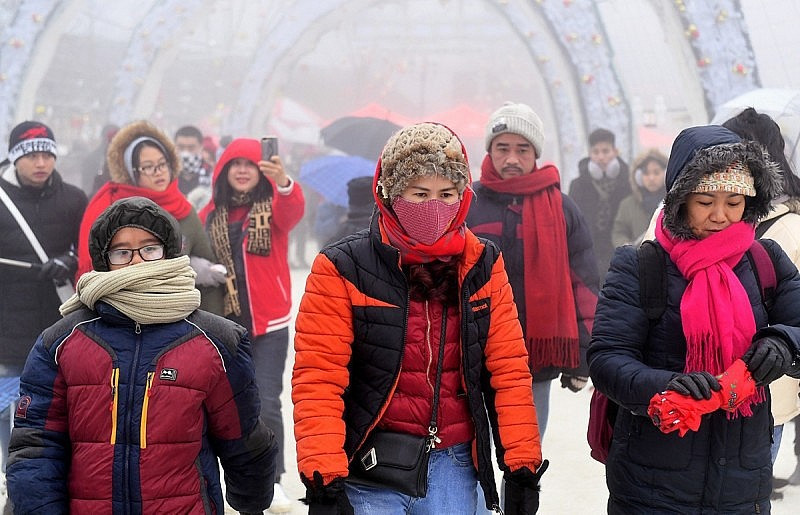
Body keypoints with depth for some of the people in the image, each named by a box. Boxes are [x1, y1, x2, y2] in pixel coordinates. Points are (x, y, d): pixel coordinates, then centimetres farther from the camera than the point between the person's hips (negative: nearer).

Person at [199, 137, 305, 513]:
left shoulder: (273, 205, -3)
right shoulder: (211, 214, 4)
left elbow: (293, 211, -26)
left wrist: (283, 183, -46)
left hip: (269, 322, -2)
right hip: (226, 324, 2)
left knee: (267, 404, -4)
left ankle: (273, 481, 12)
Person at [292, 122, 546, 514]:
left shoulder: (483, 266, 3)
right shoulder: (343, 269, -8)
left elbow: (509, 370, 3)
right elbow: (317, 380, -12)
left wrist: (522, 466, -2)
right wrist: (323, 480, -19)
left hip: (453, 466, 3)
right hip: (367, 467, -3)